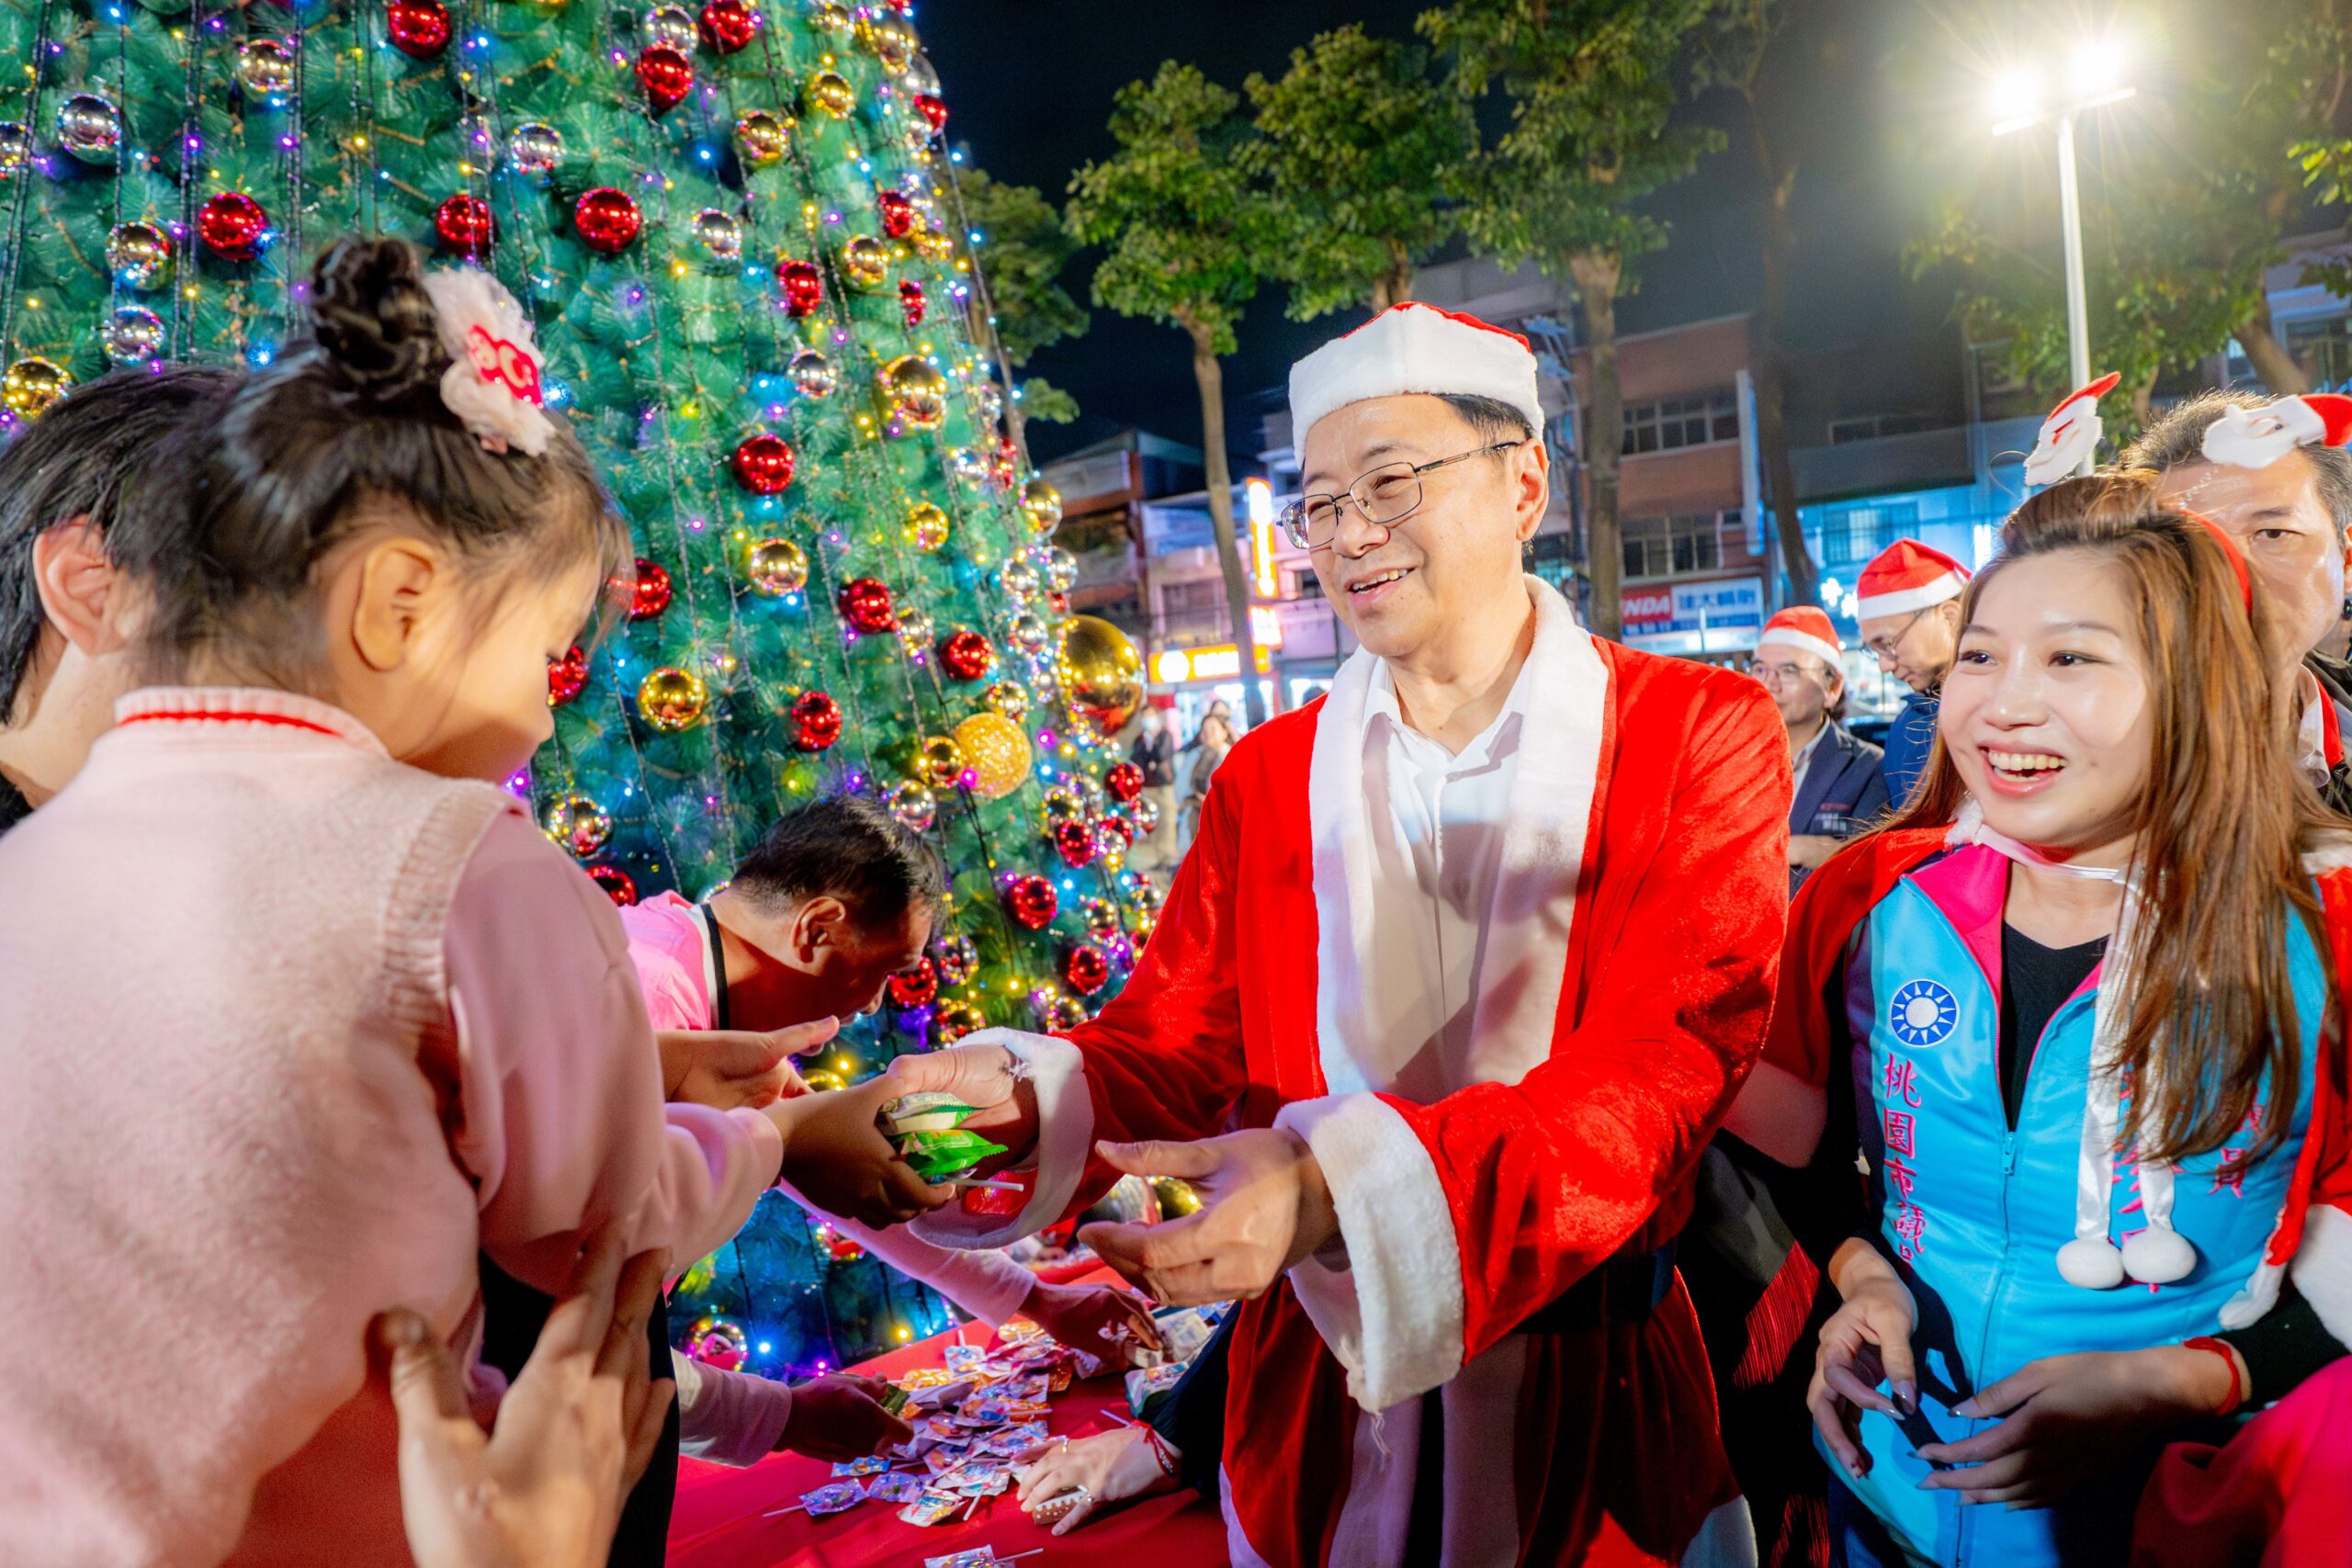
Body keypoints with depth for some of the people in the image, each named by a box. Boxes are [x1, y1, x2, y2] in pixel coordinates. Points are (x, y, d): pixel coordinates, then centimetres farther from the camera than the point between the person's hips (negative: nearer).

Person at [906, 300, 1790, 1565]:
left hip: (1603, 1386, -2)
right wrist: (1025, 1099, -22)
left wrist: (1342, 1186, -35)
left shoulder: (1699, 736, -8)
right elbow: (1175, 1041, 1)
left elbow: (1666, 1066, -20)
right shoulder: (1266, 776, 3)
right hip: (1322, 1389, 3)